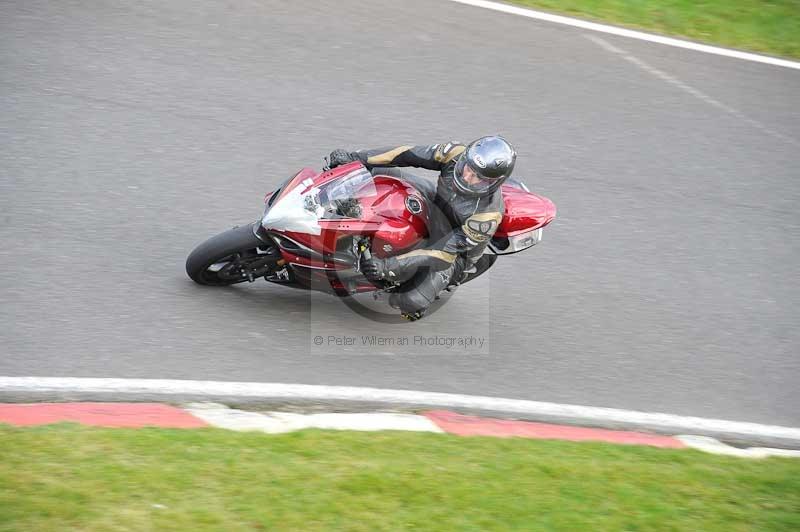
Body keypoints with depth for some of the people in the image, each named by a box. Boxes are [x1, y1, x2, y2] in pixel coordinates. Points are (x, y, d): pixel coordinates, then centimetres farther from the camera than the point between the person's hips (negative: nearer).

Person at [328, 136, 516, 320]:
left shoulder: (488, 215, -38)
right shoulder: (457, 154, -27)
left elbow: (445, 252, -39)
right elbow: (408, 155, -21)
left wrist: (389, 265, -46)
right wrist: (356, 157, -25)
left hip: (456, 251, -5)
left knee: (410, 301, -26)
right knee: (374, 171, -9)